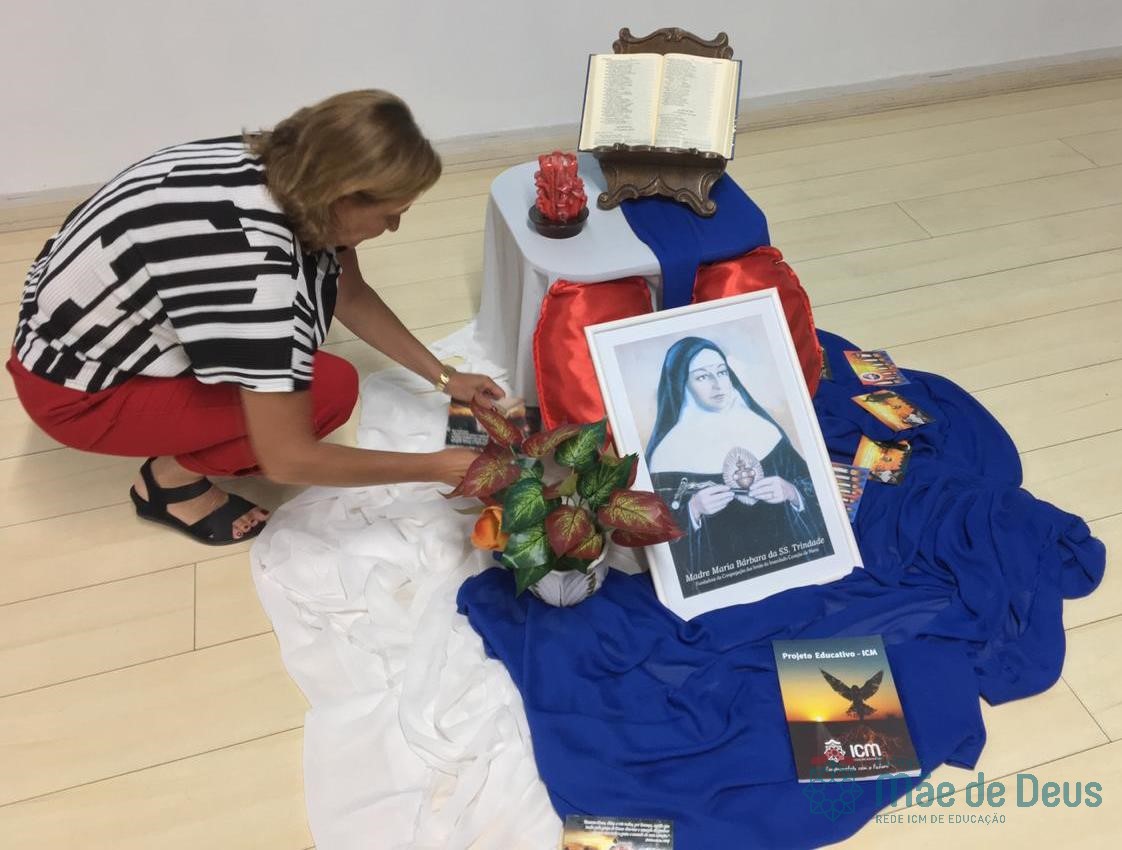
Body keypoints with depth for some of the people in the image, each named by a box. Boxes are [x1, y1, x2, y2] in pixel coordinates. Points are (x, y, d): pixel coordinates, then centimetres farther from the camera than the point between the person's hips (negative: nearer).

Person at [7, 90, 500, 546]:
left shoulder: (288, 171, -12)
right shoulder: (254, 261, -37)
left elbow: (352, 296, 4)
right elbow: (288, 460, -31)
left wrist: (443, 377, 3)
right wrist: (435, 468, -22)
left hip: (96, 313, 8)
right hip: (73, 388, -8)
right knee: (332, 388, -17)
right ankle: (171, 477, 1)